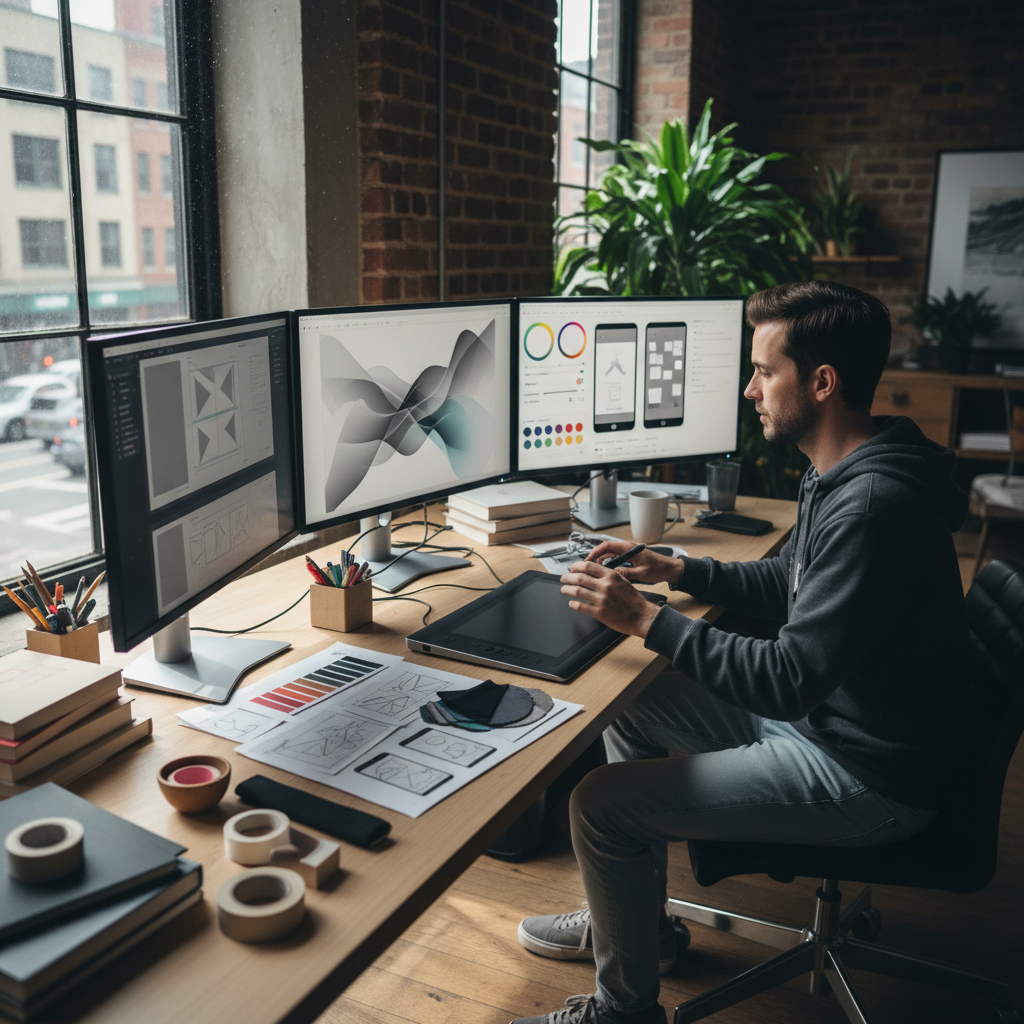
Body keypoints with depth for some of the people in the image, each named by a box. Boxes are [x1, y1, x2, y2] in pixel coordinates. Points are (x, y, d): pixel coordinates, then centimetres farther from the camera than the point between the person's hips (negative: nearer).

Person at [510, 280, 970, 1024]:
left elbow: (790, 679, -29)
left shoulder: (875, 504, -29)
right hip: (824, 712, 10)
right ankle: (633, 922, 30)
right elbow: (788, 581, 18)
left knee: (602, 804, -14)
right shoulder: (839, 474, 4)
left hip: (868, 778, -10)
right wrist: (677, 571, 7)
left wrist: (646, 620, -24)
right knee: (630, 705, 15)